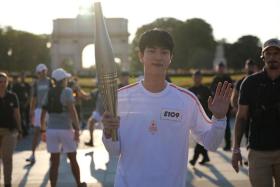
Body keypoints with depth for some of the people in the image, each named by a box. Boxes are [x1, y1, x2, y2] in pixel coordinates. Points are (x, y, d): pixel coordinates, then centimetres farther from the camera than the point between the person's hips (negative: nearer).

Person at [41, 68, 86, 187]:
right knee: (73, 159, 13)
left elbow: (43, 114, 10)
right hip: (65, 129, -4)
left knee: (54, 162, 5)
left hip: (51, 130, 4)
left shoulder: (49, 93, 9)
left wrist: (43, 131, 18)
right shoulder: (67, 91, -7)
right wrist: (77, 129, -19)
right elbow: (72, 111, -18)